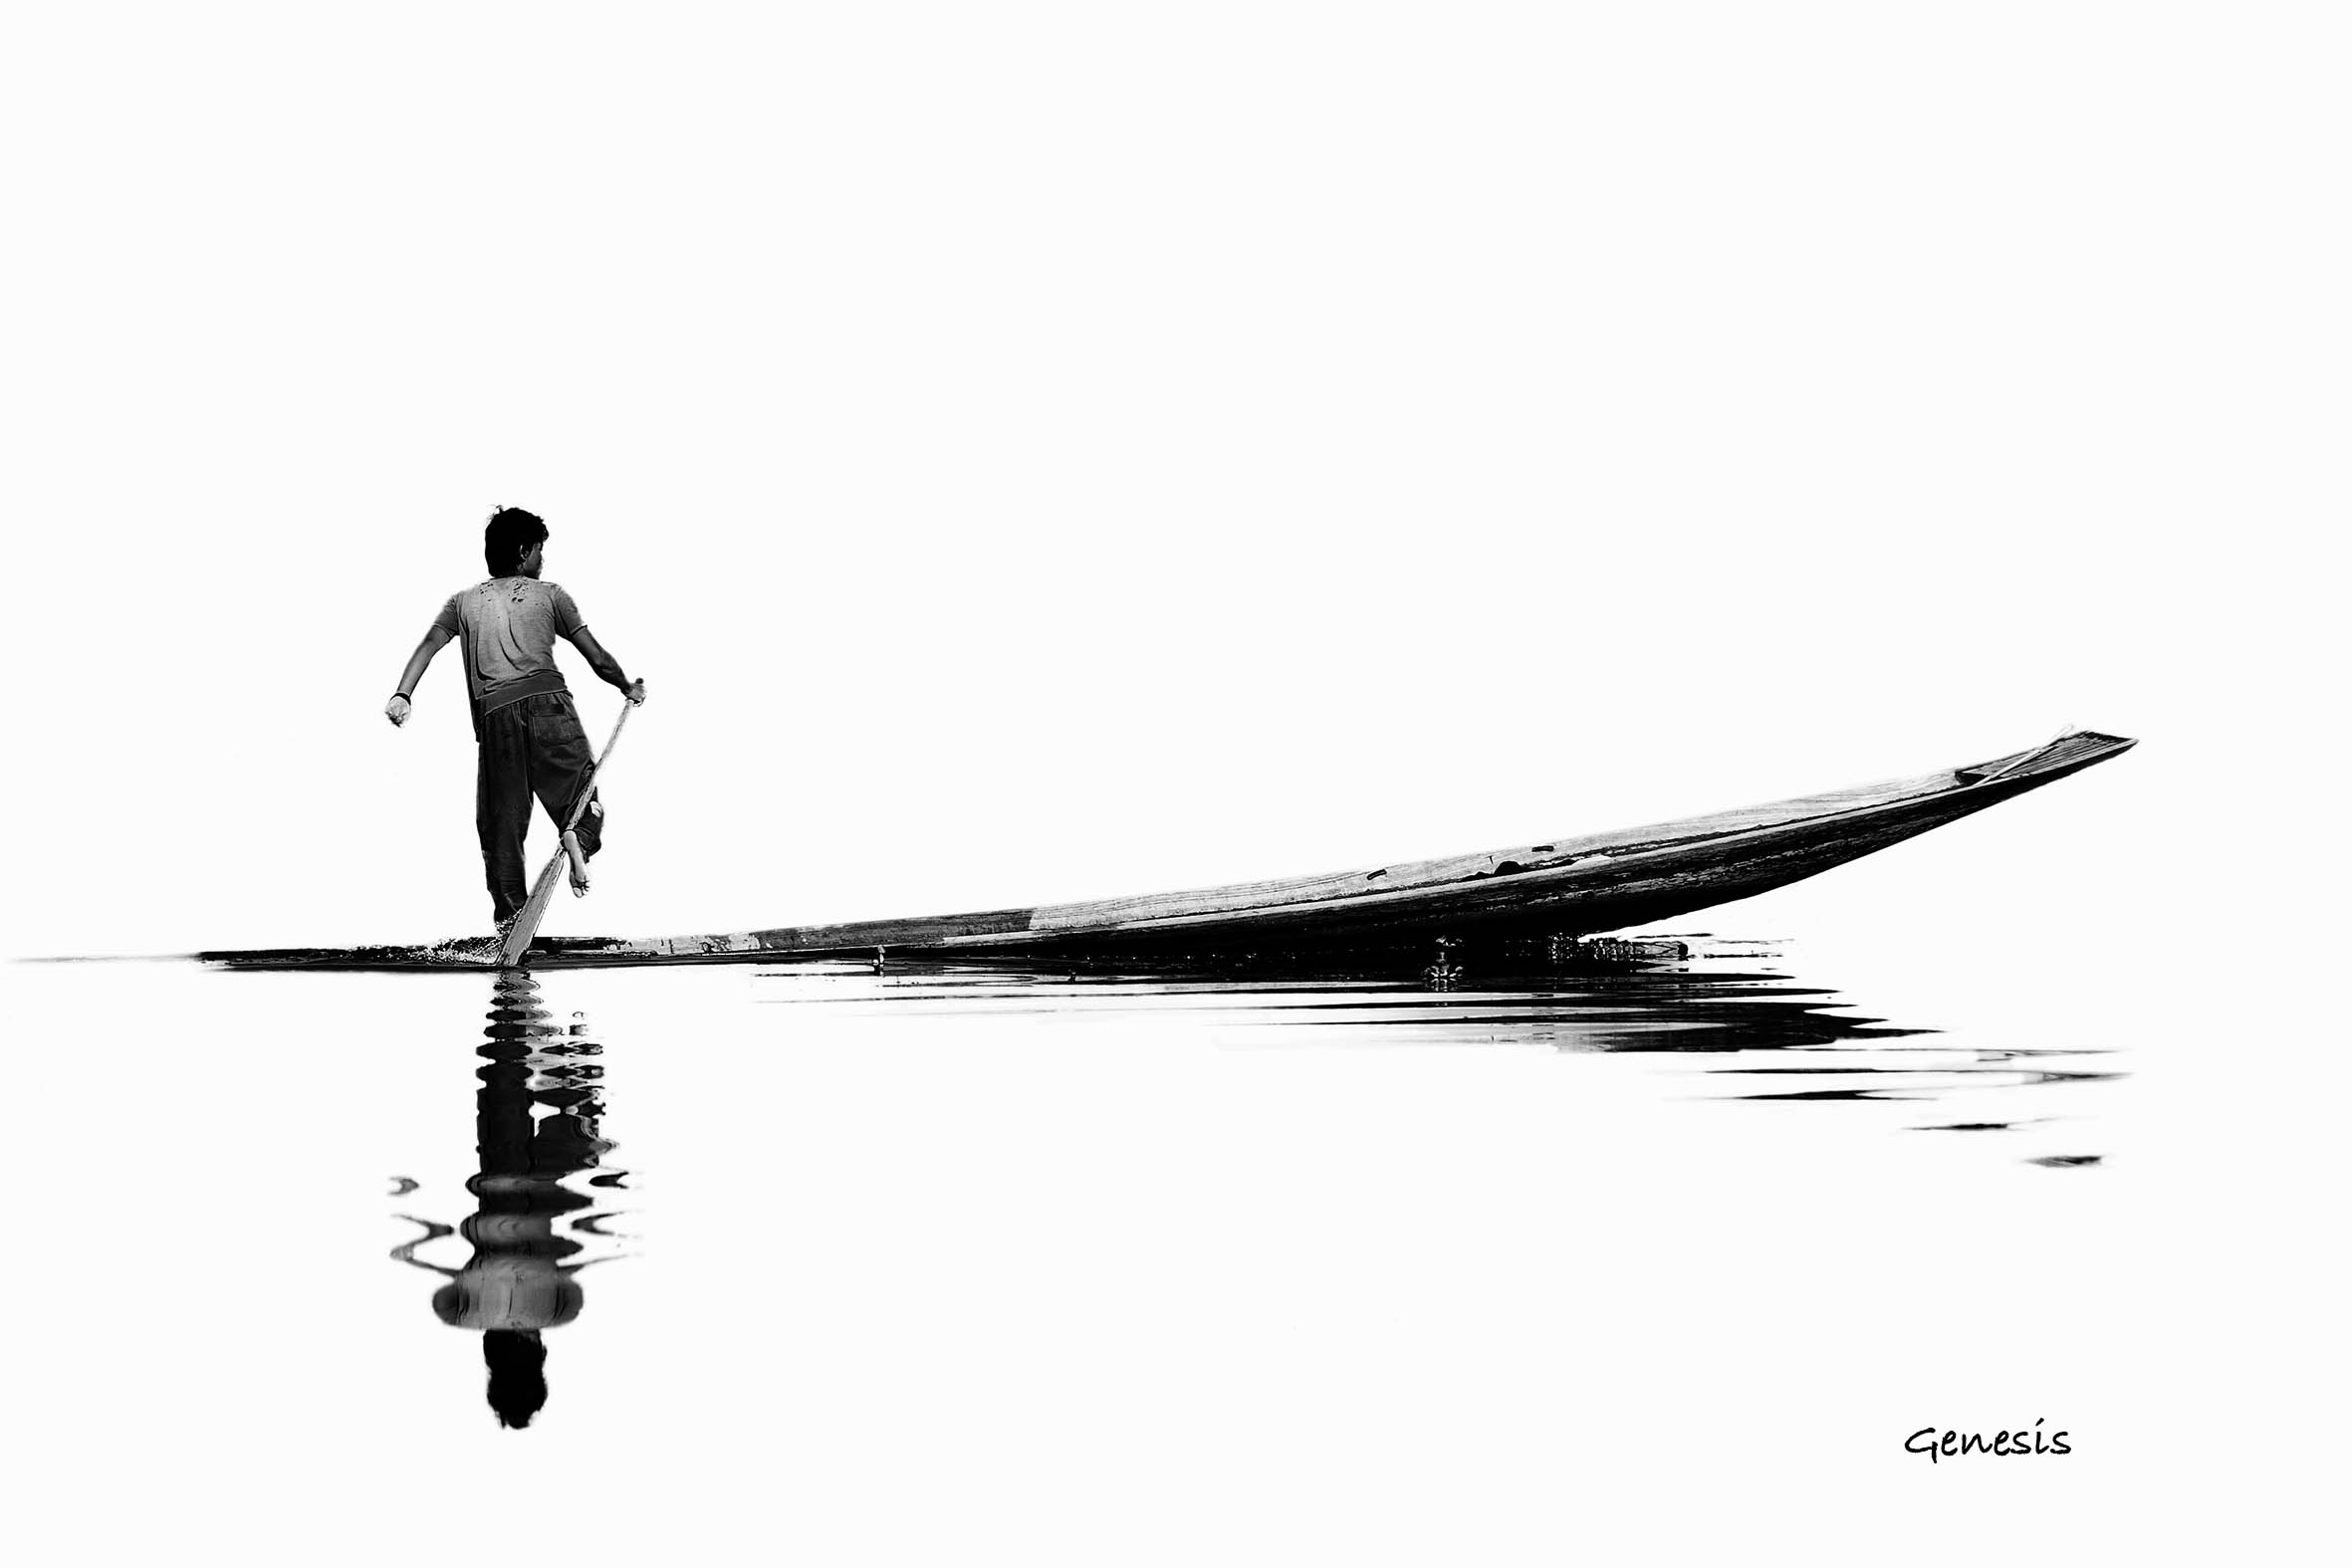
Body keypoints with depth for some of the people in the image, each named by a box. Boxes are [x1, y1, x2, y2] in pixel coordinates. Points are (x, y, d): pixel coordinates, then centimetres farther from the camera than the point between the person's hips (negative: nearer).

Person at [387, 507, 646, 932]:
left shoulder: (464, 602, 23)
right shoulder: (549, 595, 18)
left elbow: (428, 645, 5)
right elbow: (598, 659, 18)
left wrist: (403, 694, -7)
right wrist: (629, 688, 36)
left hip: (495, 711, 2)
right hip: (548, 698, -2)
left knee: (501, 819, 7)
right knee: (583, 794, 5)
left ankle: (509, 916, 1)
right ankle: (578, 840, -30)